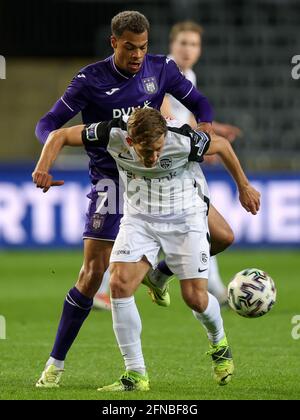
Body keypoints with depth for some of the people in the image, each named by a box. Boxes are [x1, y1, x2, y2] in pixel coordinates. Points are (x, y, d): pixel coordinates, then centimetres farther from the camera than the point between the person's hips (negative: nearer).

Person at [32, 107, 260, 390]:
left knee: (195, 297, -7)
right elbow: (60, 136, -12)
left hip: (185, 218, -2)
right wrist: (43, 169, -29)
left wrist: (243, 187, 5)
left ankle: (218, 343, 30)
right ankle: (136, 374, -10)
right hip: (139, 217, 2)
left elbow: (222, 145, -8)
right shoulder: (114, 135, -24)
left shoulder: (183, 140, -29)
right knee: (119, 284, -17)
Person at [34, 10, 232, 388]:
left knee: (222, 236, -6)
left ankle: (160, 276, 23)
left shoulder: (161, 69, -3)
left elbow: (197, 102, 10)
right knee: (93, 273, -10)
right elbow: (48, 124, -9)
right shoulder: (91, 80, -12)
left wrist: (204, 125, -13)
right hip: (110, 182, -4)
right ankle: (56, 363, 2)